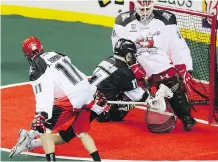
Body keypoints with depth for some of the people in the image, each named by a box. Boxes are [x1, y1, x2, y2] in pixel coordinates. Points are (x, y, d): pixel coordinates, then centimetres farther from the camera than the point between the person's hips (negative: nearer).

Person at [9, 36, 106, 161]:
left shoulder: (37, 67, -4)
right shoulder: (56, 55, 19)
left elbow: (44, 94, -20)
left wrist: (41, 114, -29)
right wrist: (95, 94, 35)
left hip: (72, 99, -8)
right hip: (88, 94, 8)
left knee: (43, 127, 2)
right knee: (81, 132, 20)